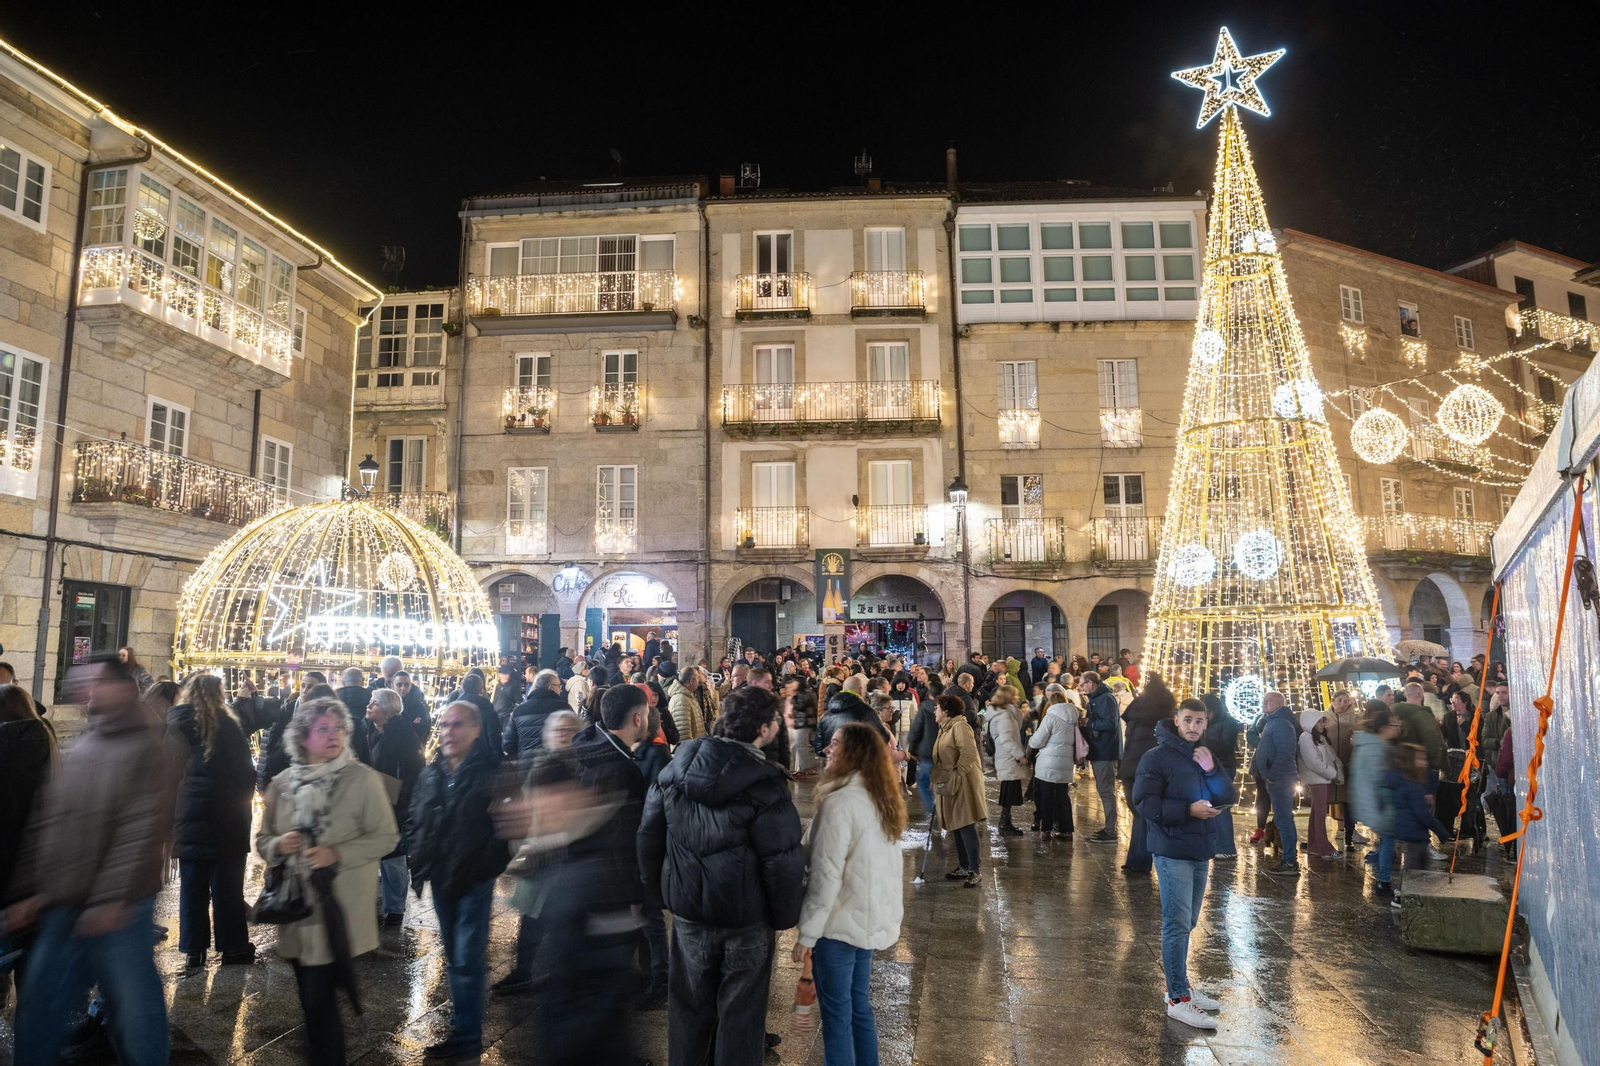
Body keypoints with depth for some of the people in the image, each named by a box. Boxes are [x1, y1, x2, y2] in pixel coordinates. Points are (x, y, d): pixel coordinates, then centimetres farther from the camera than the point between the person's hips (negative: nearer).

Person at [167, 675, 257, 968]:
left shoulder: (174, 724, 2)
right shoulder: (226, 725, -10)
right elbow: (244, 772, -9)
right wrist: (244, 795, 10)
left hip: (187, 816, 4)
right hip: (225, 820, -4)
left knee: (192, 886, 10)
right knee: (227, 887, 4)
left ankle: (194, 949, 14)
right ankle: (233, 946, 10)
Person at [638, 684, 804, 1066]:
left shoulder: (677, 766, -3)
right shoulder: (763, 784, -21)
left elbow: (649, 832, 4)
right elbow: (783, 860, -21)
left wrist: (658, 890, 15)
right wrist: (785, 915, -5)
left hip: (687, 909, 5)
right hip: (746, 917, -5)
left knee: (689, 1004, 21)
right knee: (741, 1009, 13)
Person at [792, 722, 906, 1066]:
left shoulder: (840, 802, -22)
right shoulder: (883, 799, 5)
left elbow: (826, 875, -22)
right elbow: (890, 865, 13)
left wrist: (807, 933, -14)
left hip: (841, 923, -8)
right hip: (872, 919, 8)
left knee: (837, 1015, 6)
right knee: (859, 1005, 20)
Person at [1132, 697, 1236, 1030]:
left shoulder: (1204, 756, 11)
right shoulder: (1157, 757, -11)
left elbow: (1229, 797, 5)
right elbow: (1145, 803, -16)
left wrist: (1211, 769, -11)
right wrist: (1189, 809, -22)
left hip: (1201, 852, 7)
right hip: (1172, 852, -7)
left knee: (1186, 923, 16)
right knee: (1177, 924, -5)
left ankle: (1179, 984, 28)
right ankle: (1178, 999, 2)